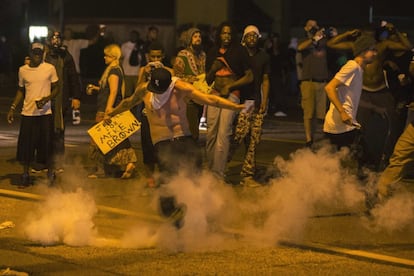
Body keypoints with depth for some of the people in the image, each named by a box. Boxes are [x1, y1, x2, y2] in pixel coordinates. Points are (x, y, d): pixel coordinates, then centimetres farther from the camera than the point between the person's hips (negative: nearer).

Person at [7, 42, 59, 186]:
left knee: (47, 145, 0)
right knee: (25, 145, 2)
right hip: (27, 113, 2)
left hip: (45, 113, -2)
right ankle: (25, 174, 14)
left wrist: (46, 99, -15)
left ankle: (50, 173, 16)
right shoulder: (23, 70, 5)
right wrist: (12, 108, 8)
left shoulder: (50, 69, -3)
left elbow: (55, 88, 3)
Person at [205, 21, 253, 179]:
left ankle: (218, 174, -15)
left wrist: (230, 86, -6)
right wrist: (213, 70, 0)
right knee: (211, 134, -1)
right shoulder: (212, 53, 16)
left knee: (223, 135, -14)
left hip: (231, 95, -5)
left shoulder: (239, 52, 3)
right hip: (214, 95, 5)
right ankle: (210, 170, 6)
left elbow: (249, 76, 2)